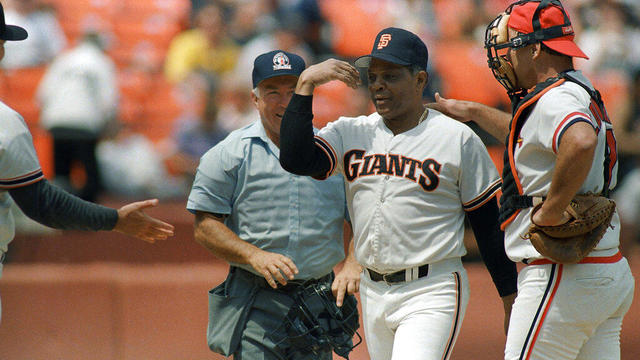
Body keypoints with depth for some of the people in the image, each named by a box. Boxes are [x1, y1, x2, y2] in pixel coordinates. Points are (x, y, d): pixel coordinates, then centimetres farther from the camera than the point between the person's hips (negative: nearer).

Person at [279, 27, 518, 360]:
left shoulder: (459, 139, -2)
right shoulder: (350, 132, 8)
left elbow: (489, 224, 0)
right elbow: (296, 160, -9)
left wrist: (511, 300, -1)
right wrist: (306, 84, -8)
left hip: (433, 294, -5)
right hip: (374, 292, 6)